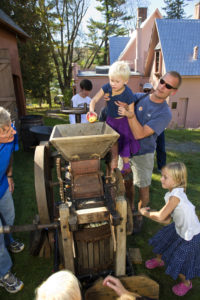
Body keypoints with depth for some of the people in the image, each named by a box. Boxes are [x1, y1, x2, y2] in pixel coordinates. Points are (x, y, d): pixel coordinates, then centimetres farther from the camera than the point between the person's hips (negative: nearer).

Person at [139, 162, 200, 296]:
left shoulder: (176, 196, -33)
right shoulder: (174, 193, -4)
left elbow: (161, 216, -28)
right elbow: (167, 219, -2)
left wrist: (146, 213, -11)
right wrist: (149, 213, -8)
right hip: (178, 229, 8)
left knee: (177, 265, 9)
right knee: (162, 242, 24)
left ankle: (186, 283, 42)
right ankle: (159, 260, 58)